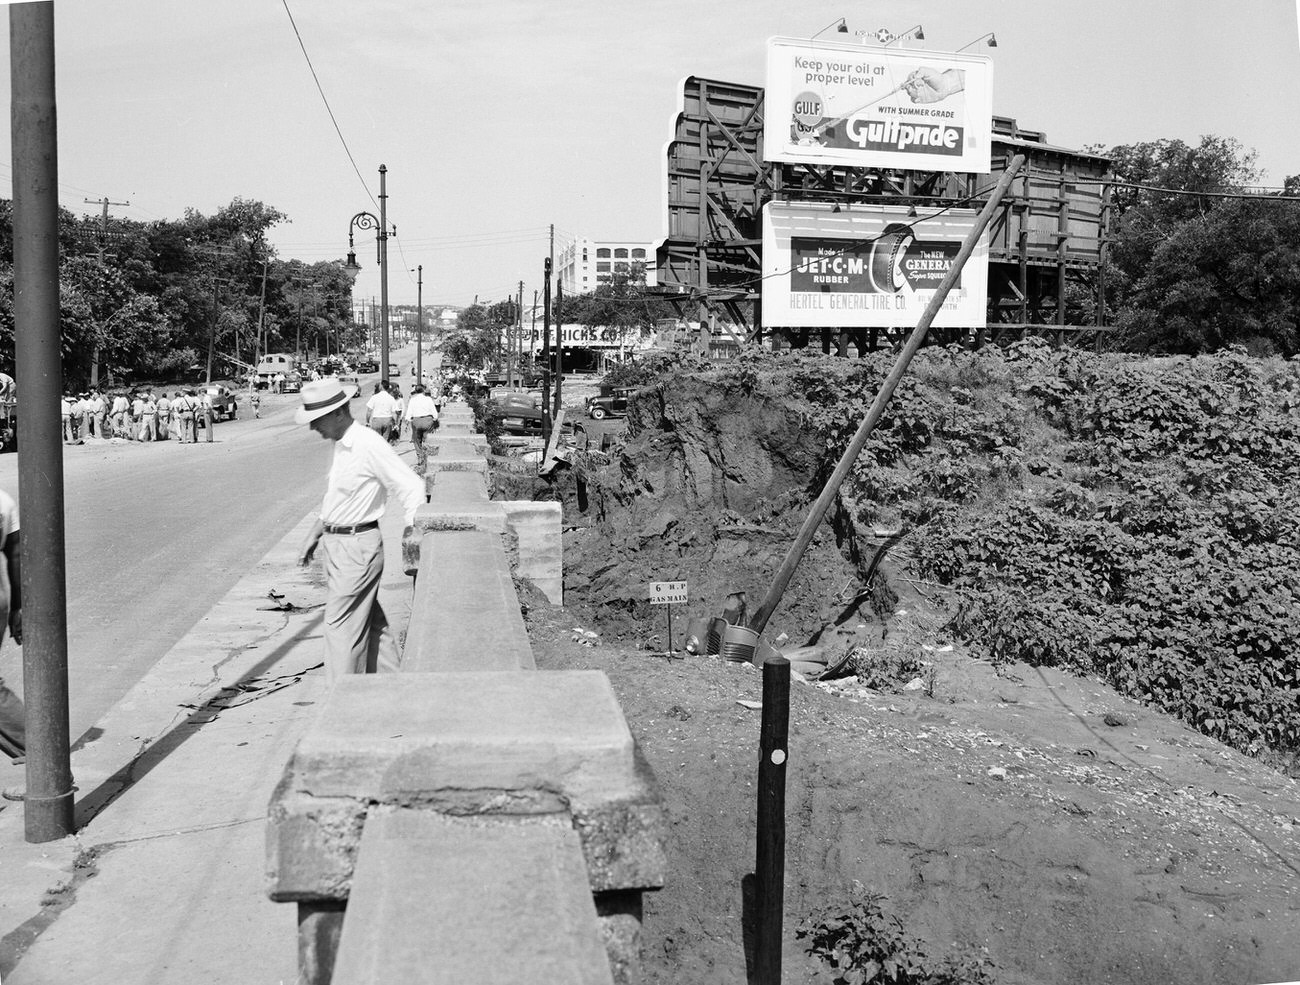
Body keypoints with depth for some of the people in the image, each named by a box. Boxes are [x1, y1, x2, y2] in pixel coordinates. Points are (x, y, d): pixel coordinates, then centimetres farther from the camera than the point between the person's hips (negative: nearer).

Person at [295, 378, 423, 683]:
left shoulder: (369, 445, -18)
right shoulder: (340, 446, 10)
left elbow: (411, 487, -18)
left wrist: (410, 537, -23)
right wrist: (314, 535, 23)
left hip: (358, 546, -9)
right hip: (337, 544, 9)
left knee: (341, 625, -6)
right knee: (370, 620, 15)